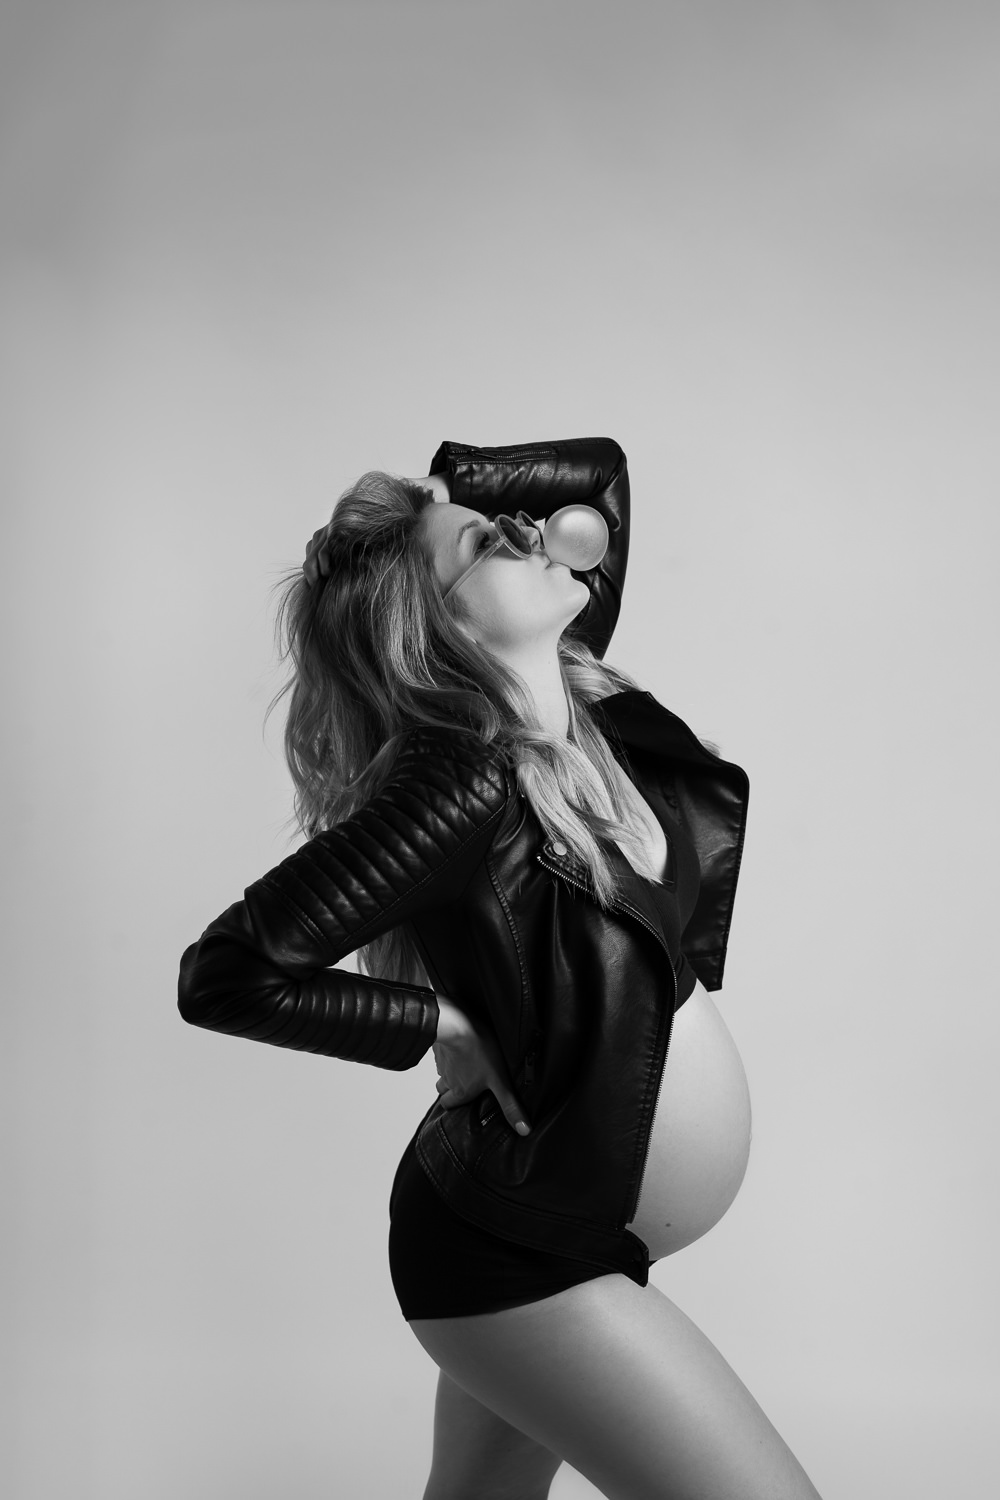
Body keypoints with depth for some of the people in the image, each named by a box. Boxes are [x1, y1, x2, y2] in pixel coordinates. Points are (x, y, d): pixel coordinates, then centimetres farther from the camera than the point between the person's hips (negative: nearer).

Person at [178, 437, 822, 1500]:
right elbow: (223, 975, -28)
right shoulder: (463, 787, -26)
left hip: (577, 1232, 8)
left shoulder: (576, 696, -3)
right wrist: (457, 1025, -21)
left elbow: (601, 471, 11)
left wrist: (450, 482, -4)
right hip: (515, 1255, -8)